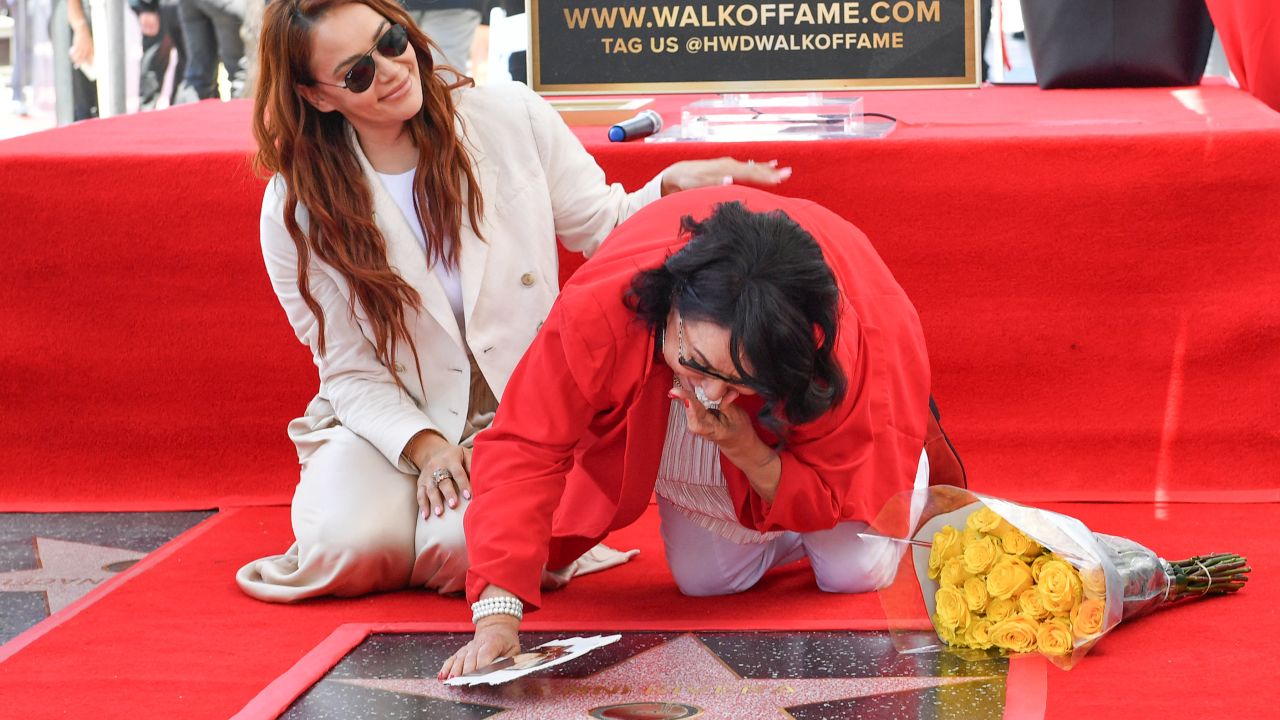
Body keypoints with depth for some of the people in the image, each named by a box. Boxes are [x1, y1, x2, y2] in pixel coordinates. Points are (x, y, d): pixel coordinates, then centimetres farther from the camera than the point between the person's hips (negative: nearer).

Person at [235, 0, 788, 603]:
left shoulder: (511, 118, -5)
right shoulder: (296, 208, -6)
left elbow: (605, 230, 5)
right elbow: (350, 371, -2)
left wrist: (673, 187, -15)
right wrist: (423, 446, -18)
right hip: (389, 419, 1)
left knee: (467, 545, -29)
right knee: (347, 544, -27)